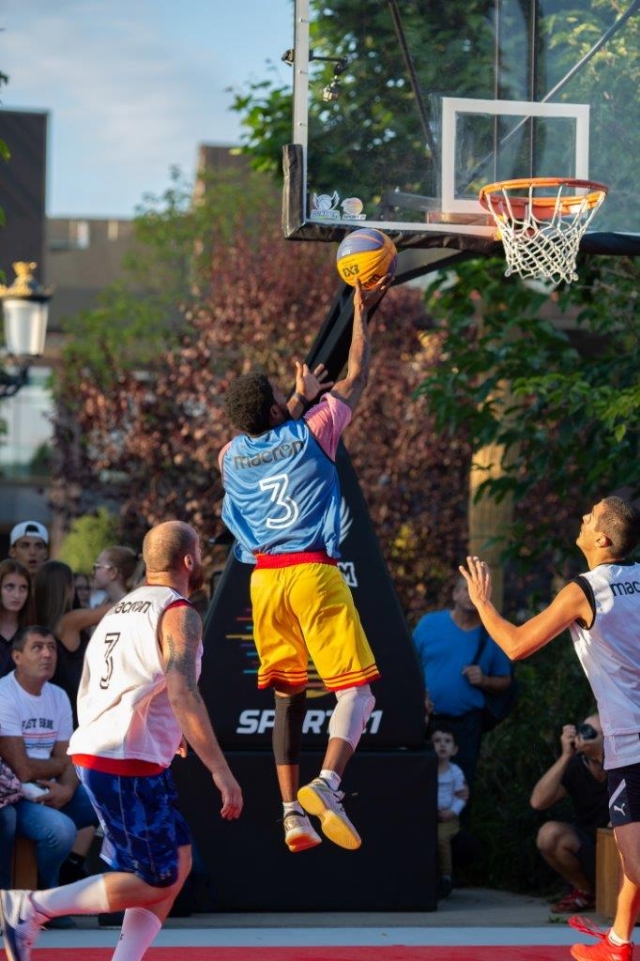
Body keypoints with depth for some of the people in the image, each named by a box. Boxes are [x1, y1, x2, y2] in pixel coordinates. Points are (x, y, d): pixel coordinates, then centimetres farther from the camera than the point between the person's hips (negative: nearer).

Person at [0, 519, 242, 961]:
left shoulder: (121, 609, 18)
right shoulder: (178, 614, -9)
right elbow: (183, 695, -23)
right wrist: (221, 771, -24)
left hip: (94, 753, 9)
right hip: (127, 763, -9)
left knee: (178, 862, 14)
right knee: (156, 882, -4)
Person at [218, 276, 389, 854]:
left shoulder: (231, 457, 11)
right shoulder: (311, 433, 0)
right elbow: (357, 378, 13)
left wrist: (300, 400, 42)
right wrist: (361, 313, 23)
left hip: (264, 579, 5)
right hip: (313, 572, -5)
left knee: (288, 697, 12)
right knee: (357, 689, -5)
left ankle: (292, 811, 5)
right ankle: (327, 783, -28)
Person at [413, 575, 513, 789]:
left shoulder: (492, 635, 5)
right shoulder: (429, 624, 2)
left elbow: (504, 682, 11)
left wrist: (484, 681, -9)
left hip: (467, 722, 1)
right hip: (427, 718, -1)